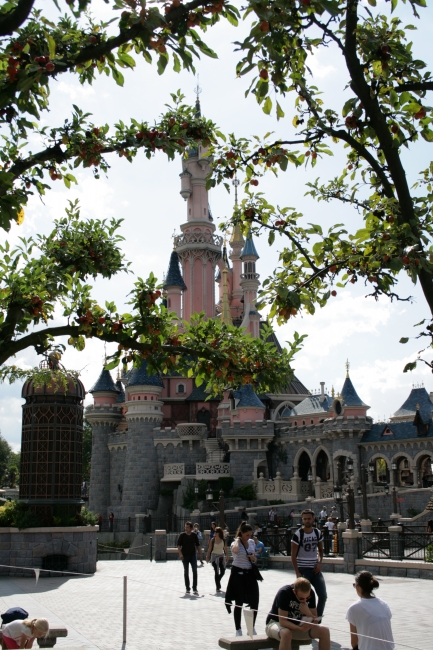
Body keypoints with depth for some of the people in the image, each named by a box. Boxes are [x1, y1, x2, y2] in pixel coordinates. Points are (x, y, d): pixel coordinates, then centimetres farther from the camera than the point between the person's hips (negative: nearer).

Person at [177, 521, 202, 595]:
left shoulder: (194, 535, 3)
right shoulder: (182, 535, -2)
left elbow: (198, 545, 11)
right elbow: (179, 545, -5)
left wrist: (200, 554, 7)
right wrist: (180, 554, -18)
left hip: (193, 555, 1)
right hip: (185, 556, -1)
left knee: (195, 571, -10)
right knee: (186, 572, 6)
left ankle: (194, 588, -8)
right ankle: (187, 588, 17)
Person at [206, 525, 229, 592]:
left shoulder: (223, 540, -1)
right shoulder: (212, 540, -6)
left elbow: (225, 549, 5)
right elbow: (209, 549, -2)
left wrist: (227, 556, 1)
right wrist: (207, 557, -2)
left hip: (221, 556, 3)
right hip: (214, 556, -3)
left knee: (223, 571, 3)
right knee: (217, 572, -4)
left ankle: (217, 581, 32)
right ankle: (218, 587, 2)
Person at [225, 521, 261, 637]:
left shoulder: (252, 542, 9)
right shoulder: (236, 543, -9)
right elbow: (235, 550, -37)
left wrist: (253, 558, -4)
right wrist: (237, 540, -19)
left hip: (250, 574, 5)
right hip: (238, 574, -5)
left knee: (254, 601, 3)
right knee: (239, 603, 1)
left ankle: (252, 628, 20)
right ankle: (238, 630, 12)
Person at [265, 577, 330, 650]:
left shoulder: (311, 594, -10)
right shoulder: (284, 593, -27)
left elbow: (315, 620, -7)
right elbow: (282, 622, -28)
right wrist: (300, 629, -42)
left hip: (295, 625, 5)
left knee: (324, 631, -16)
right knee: (286, 634, -41)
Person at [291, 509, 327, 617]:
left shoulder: (318, 533, 5)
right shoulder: (297, 535, -10)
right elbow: (293, 556, -9)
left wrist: (319, 563, -1)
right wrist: (297, 573, -15)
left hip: (315, 569, 5)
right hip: (303, 569, -5)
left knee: (323, 596, 2)